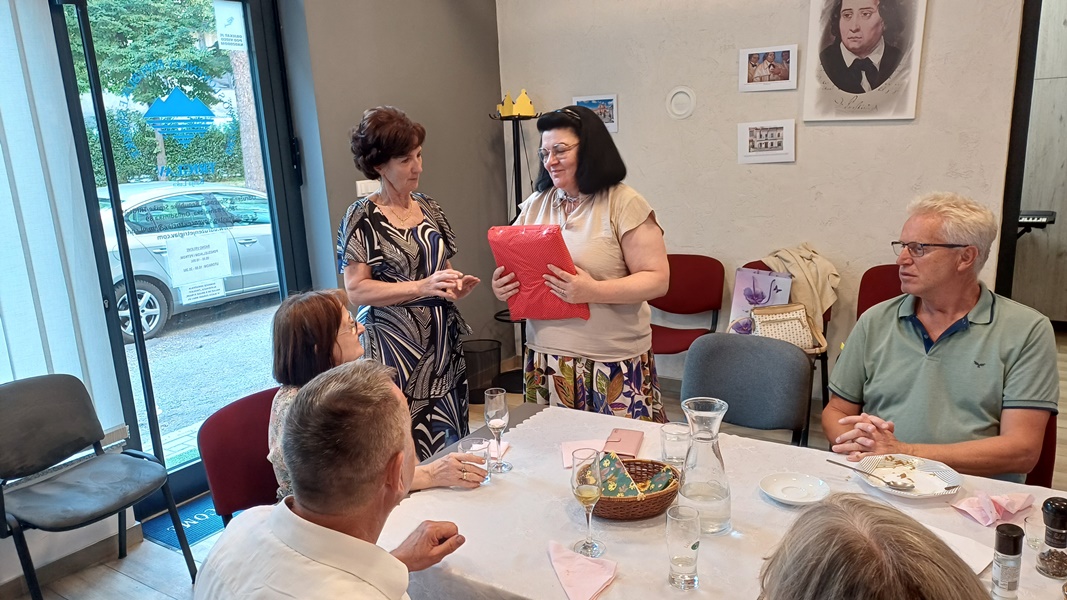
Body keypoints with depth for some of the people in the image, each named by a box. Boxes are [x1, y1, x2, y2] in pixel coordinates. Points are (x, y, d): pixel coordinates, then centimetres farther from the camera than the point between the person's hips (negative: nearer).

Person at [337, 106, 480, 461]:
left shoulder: (429, 209, 10)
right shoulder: (363, 218, -6)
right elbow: (356, 289, -12)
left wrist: (457, 286, -2)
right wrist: (422, 287, -20)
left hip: (443, 347, 6)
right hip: (394, 351, -5)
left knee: (451, 443, 9)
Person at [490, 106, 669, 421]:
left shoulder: (624, 204, -5)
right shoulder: (534, 206, 11)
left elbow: (657, 280, -10)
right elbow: (513, 268, 18)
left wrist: (592, 291, -23)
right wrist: (501, 286, -5)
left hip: (614, 363, -4)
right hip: (545, 357, 4)